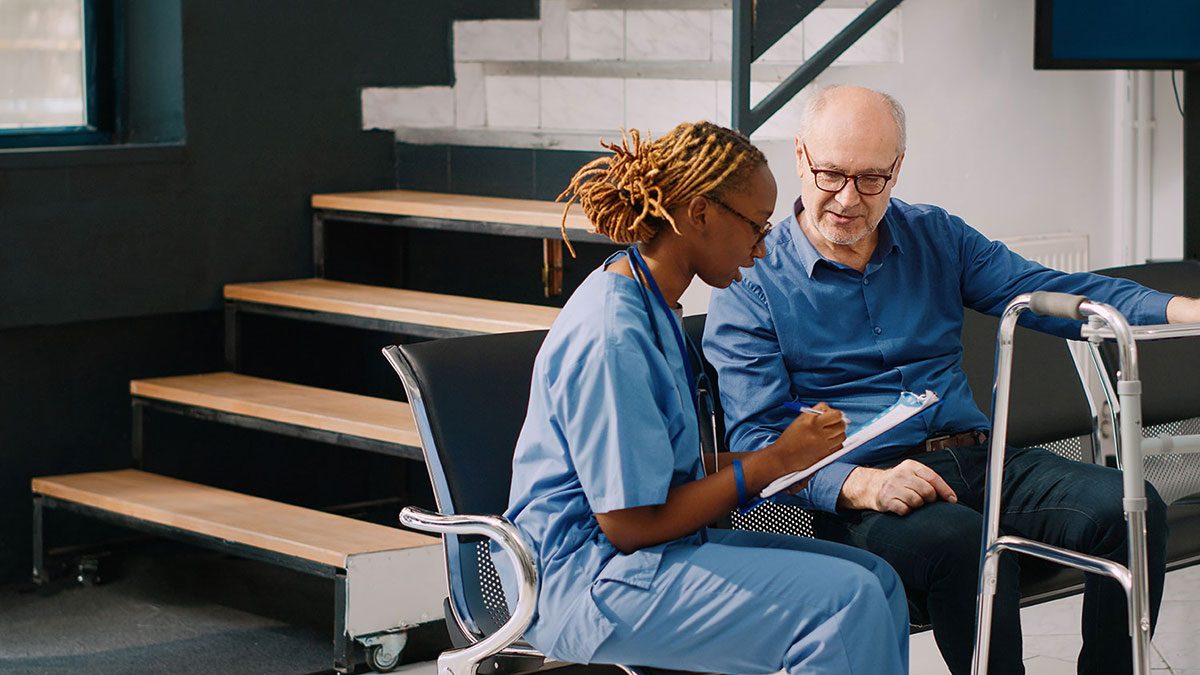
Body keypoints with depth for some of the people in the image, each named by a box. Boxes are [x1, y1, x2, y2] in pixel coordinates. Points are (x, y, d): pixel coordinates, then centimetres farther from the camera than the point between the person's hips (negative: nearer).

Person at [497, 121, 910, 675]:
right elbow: (630, 523, -20)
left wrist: (789, 451, 5)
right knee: (846, 600, -22)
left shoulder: (649, 306, 12)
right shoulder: (609, 336, -21)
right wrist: (774, 461, -13)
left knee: (876, 580, -2)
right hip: (583, 582, -10)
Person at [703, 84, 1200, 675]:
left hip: (978, 459, 5)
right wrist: (863, 486, -25)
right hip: (857, 493, -5)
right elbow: (756, 438, -6)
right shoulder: (749, 287, 2)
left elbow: (1054, 293, 13)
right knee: (963, 541, -38)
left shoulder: (936, 238, 18)